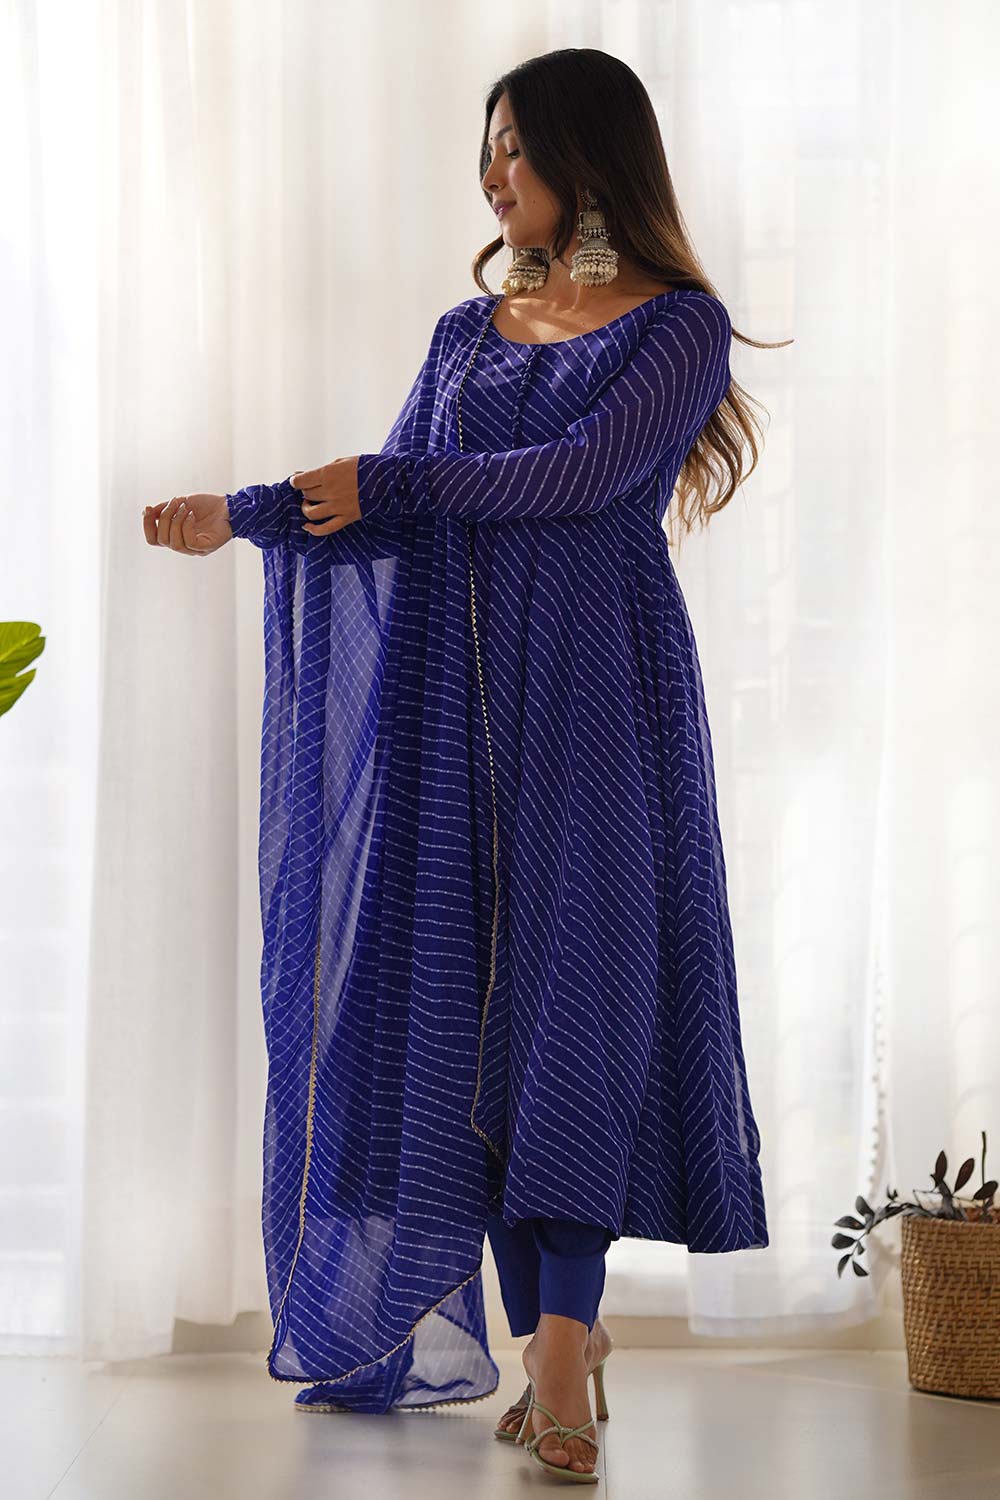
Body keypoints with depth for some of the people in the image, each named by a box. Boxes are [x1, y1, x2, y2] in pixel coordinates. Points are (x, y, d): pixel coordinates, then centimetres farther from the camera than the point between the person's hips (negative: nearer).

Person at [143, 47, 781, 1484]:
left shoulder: (679, 324, 1)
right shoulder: (470, 329, 17)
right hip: (463, 684, 5)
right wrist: (240, 514, 3)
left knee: (576, 980, -10)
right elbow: (388, 503, 13)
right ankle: (557, 1328, 8)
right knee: (478, 988, 0)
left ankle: (561, 1348, -13)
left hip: (597, 686, -5)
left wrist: (385, 482, -9)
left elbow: (583, 472, -12)